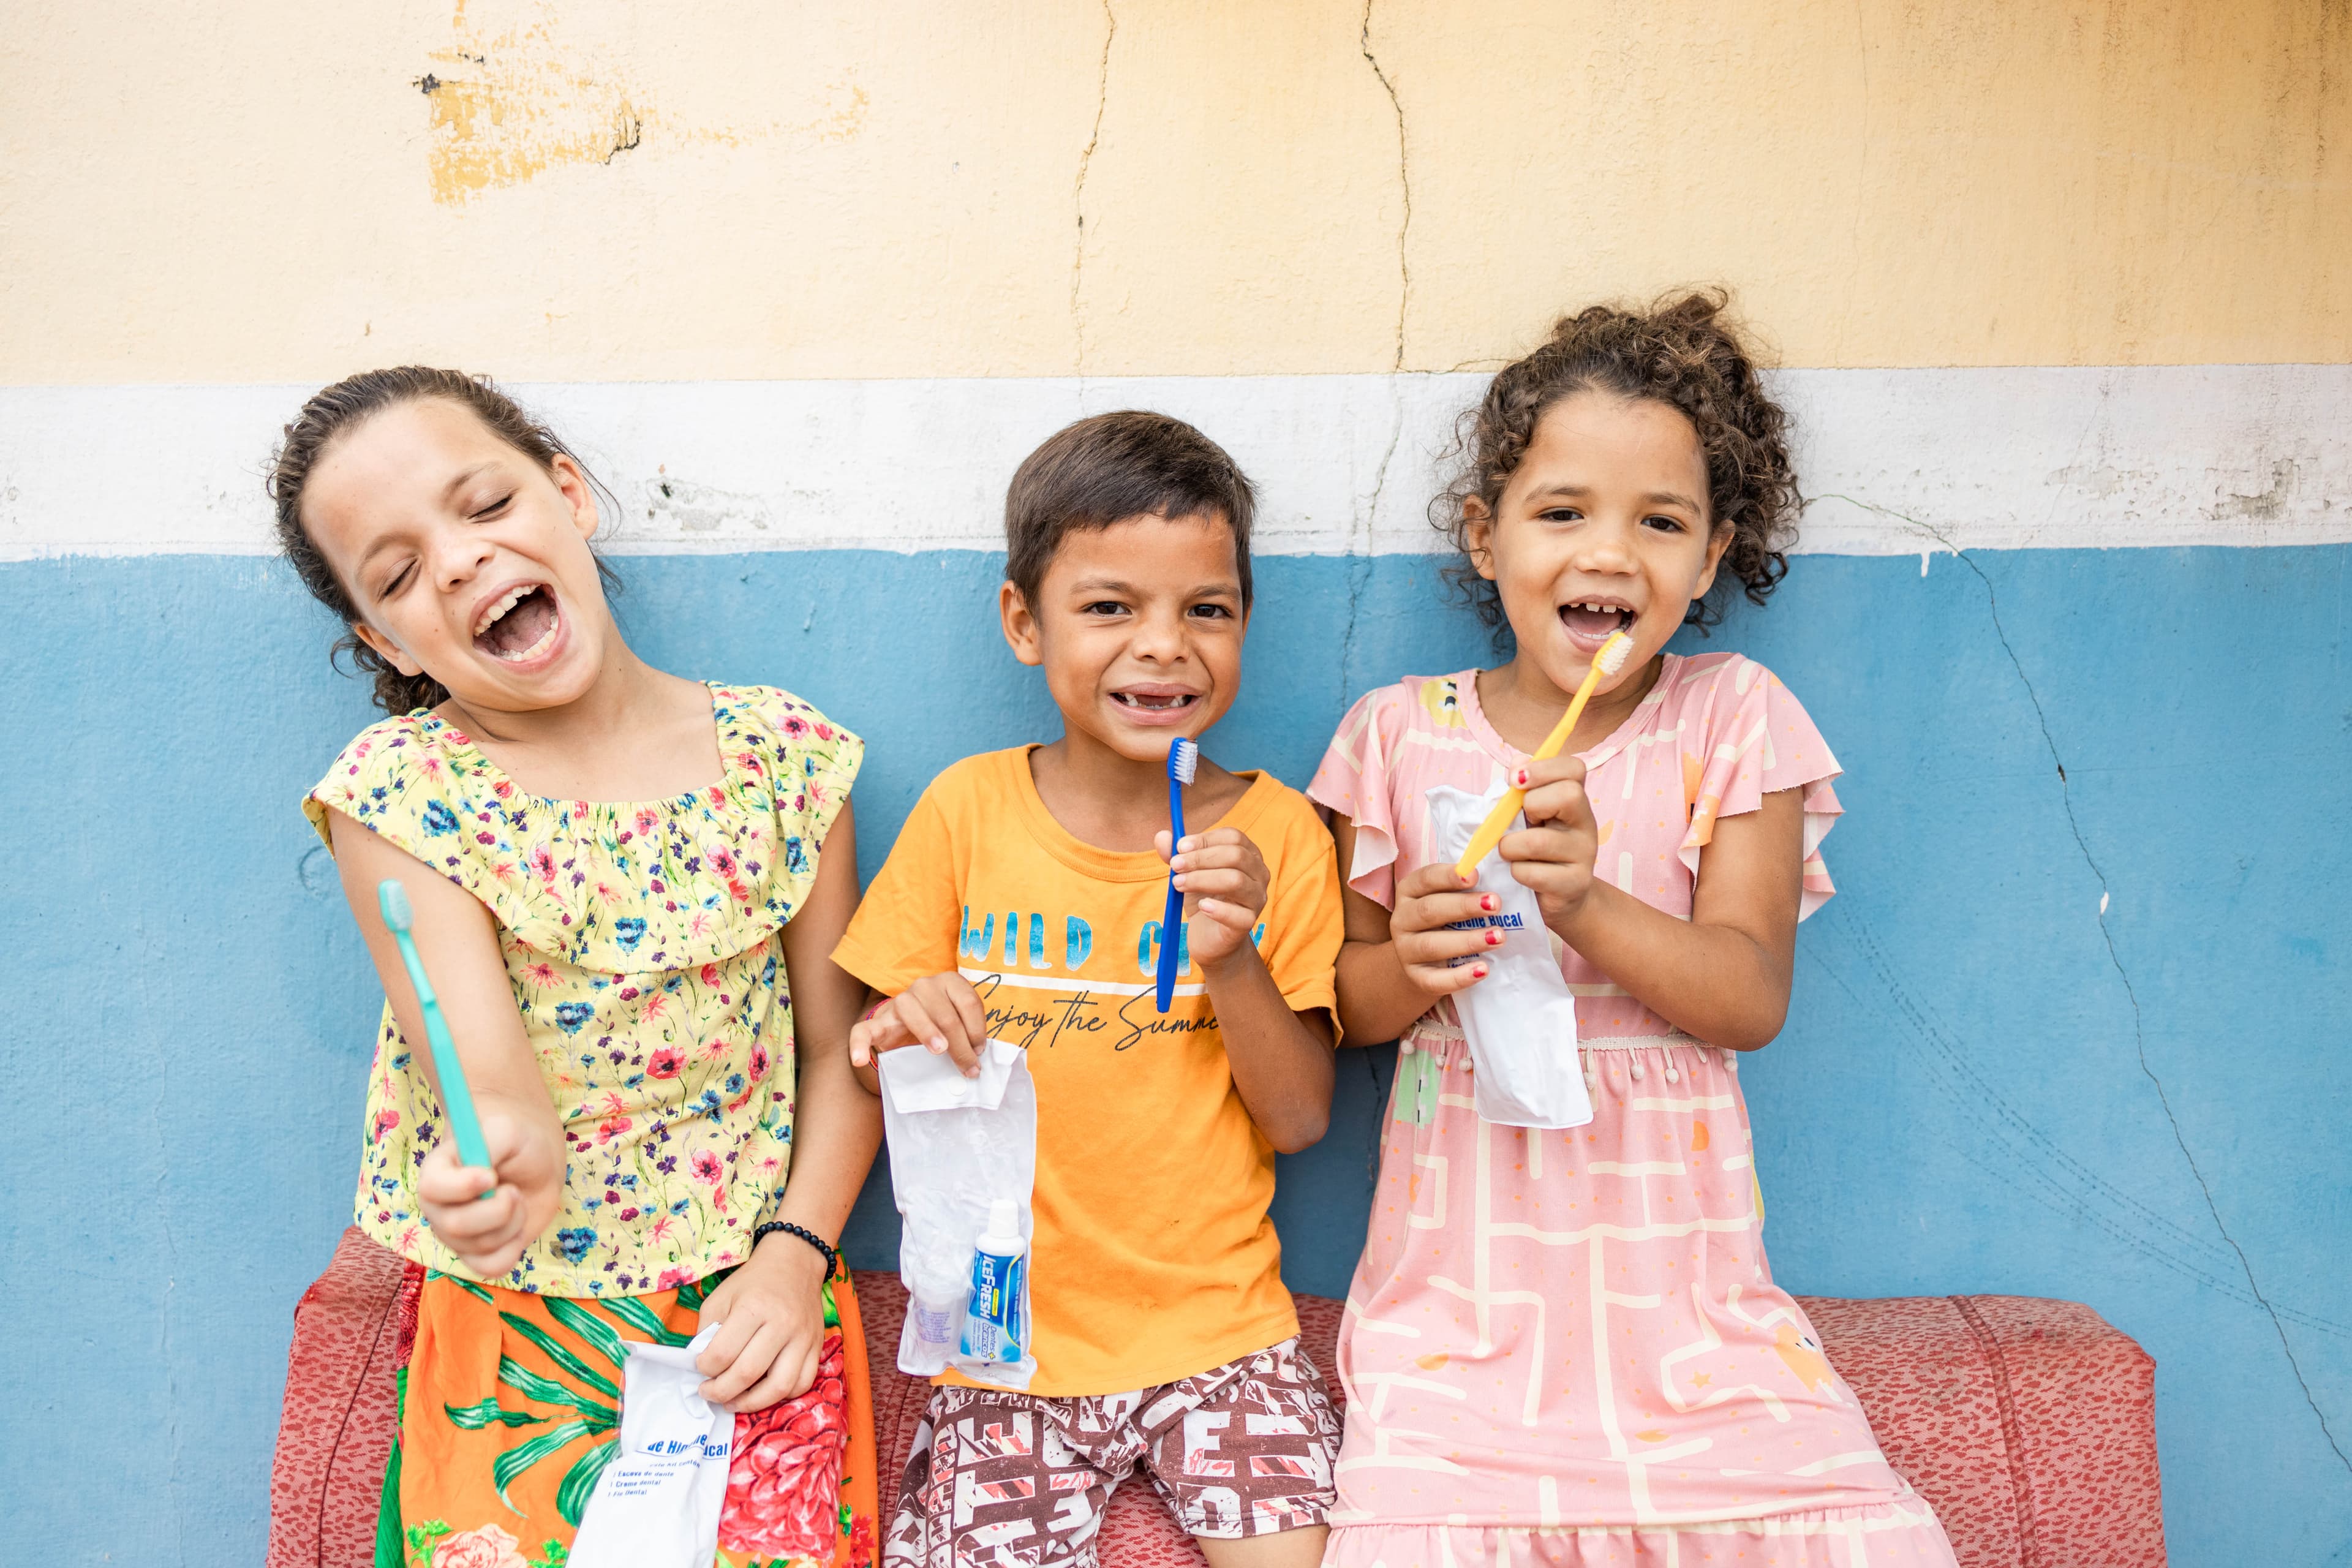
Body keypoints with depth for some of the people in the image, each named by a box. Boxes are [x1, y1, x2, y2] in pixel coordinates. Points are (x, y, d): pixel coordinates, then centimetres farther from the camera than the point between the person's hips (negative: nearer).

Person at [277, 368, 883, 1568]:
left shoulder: (781, 752, -4)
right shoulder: (397, 791, -9)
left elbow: (840, 1045, 0)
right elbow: (490, 1069, -22)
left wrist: (795, 1254, -11)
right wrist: (502, 1160, -43)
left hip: (755, 1315, 1)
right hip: (516, 1337, 0)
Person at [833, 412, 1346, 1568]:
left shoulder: (1275, 833, -2)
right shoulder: (967, 810, -2)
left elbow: (1299, 1119, -3)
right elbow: (877, 1063, 4)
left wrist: (1231, 958, -18)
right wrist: (904, 1034, -18)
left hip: (1217, 1326, 0)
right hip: (1007, 1332, 0)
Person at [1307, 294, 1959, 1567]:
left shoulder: (1735, 720, 2)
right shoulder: (1398, 734, 2)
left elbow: (1750, 997, -6)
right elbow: (1340, 1005, 6)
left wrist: (1587, 904, -24)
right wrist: (1410, 962, -16)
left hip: (1678, 1277, 1)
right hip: (1460, 1289, 0)